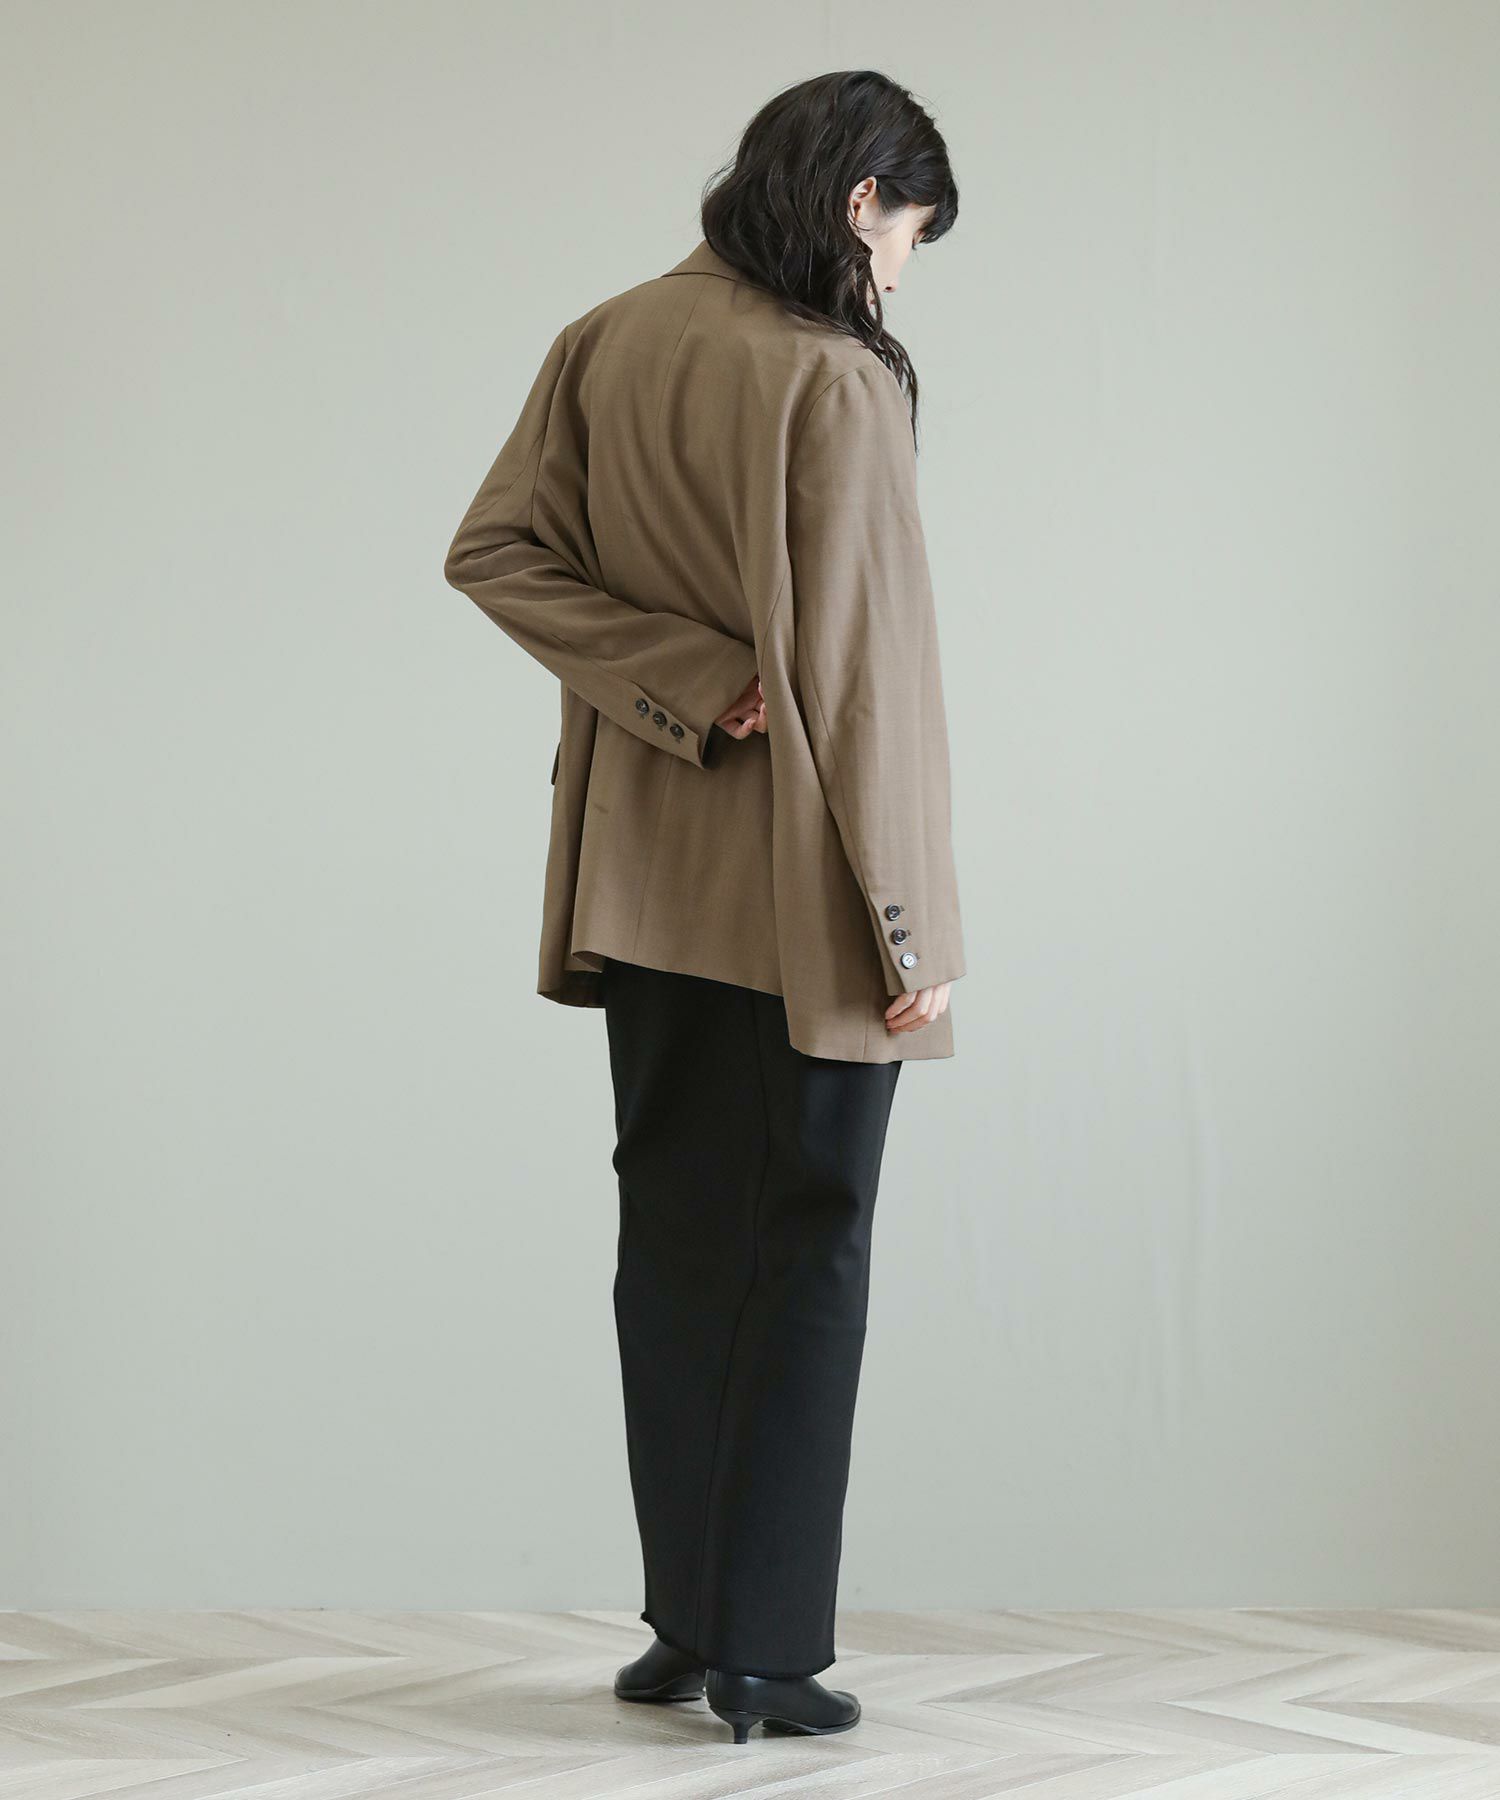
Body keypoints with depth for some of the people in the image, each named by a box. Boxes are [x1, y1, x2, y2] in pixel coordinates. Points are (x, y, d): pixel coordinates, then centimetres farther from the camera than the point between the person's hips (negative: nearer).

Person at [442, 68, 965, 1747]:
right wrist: (908, 929, -13)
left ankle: (683, 1621, 20)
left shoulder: (604, 345, 4)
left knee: (674, 1234, 13)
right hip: (799, 891, -6)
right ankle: (764, 1652, 6)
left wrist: (682, 681, -8)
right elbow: (865, 661, -18)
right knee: (807, 1247, 3)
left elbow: (492, 551, -1)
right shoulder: (837, 381, -16)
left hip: (646, 873, 6)